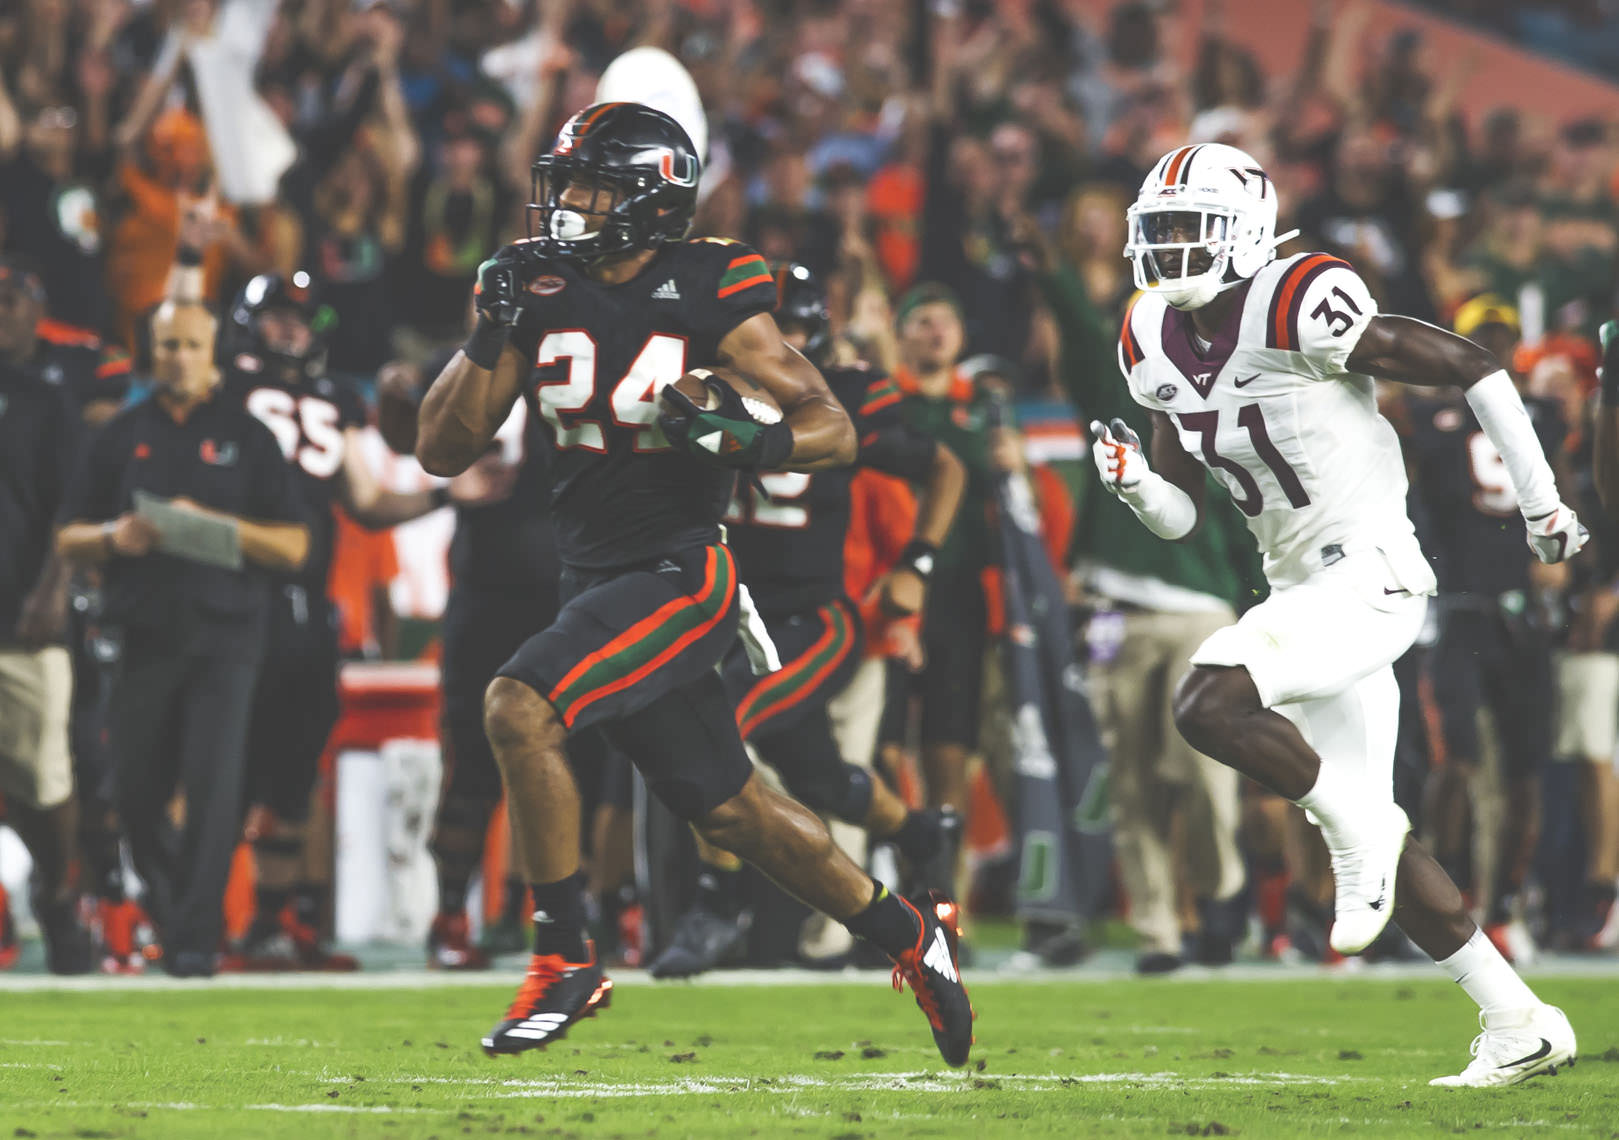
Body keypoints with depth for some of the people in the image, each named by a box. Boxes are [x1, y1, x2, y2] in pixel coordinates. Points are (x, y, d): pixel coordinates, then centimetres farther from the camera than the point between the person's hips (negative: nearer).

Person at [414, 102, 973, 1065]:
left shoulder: (707, 297, -11)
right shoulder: (543, 292, 2)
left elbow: (835, 434, -9)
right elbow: (443, 452, 2)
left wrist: (750, 441, -29)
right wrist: (494, 333, -10)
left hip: (679, 576, -7)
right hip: (597, 579, 7)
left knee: (519, 710, -25)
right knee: (731, 810, 14)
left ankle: (567, 961, -14)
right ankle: (910, 935, 33)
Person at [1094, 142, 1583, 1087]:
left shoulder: (1299, 310, -17)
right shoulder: (1156, 344, 7)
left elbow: (1473, 367, -11)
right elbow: (1183, 517, 14)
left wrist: (1542, 504, -6)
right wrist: (1132, 481, -8)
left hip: (1369, 573, -9)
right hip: (1301, 585, 9)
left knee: (1209, 703, -28)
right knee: (1373, 840, 9)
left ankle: (1361, 828, -6)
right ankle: (1521, 1024, 17)